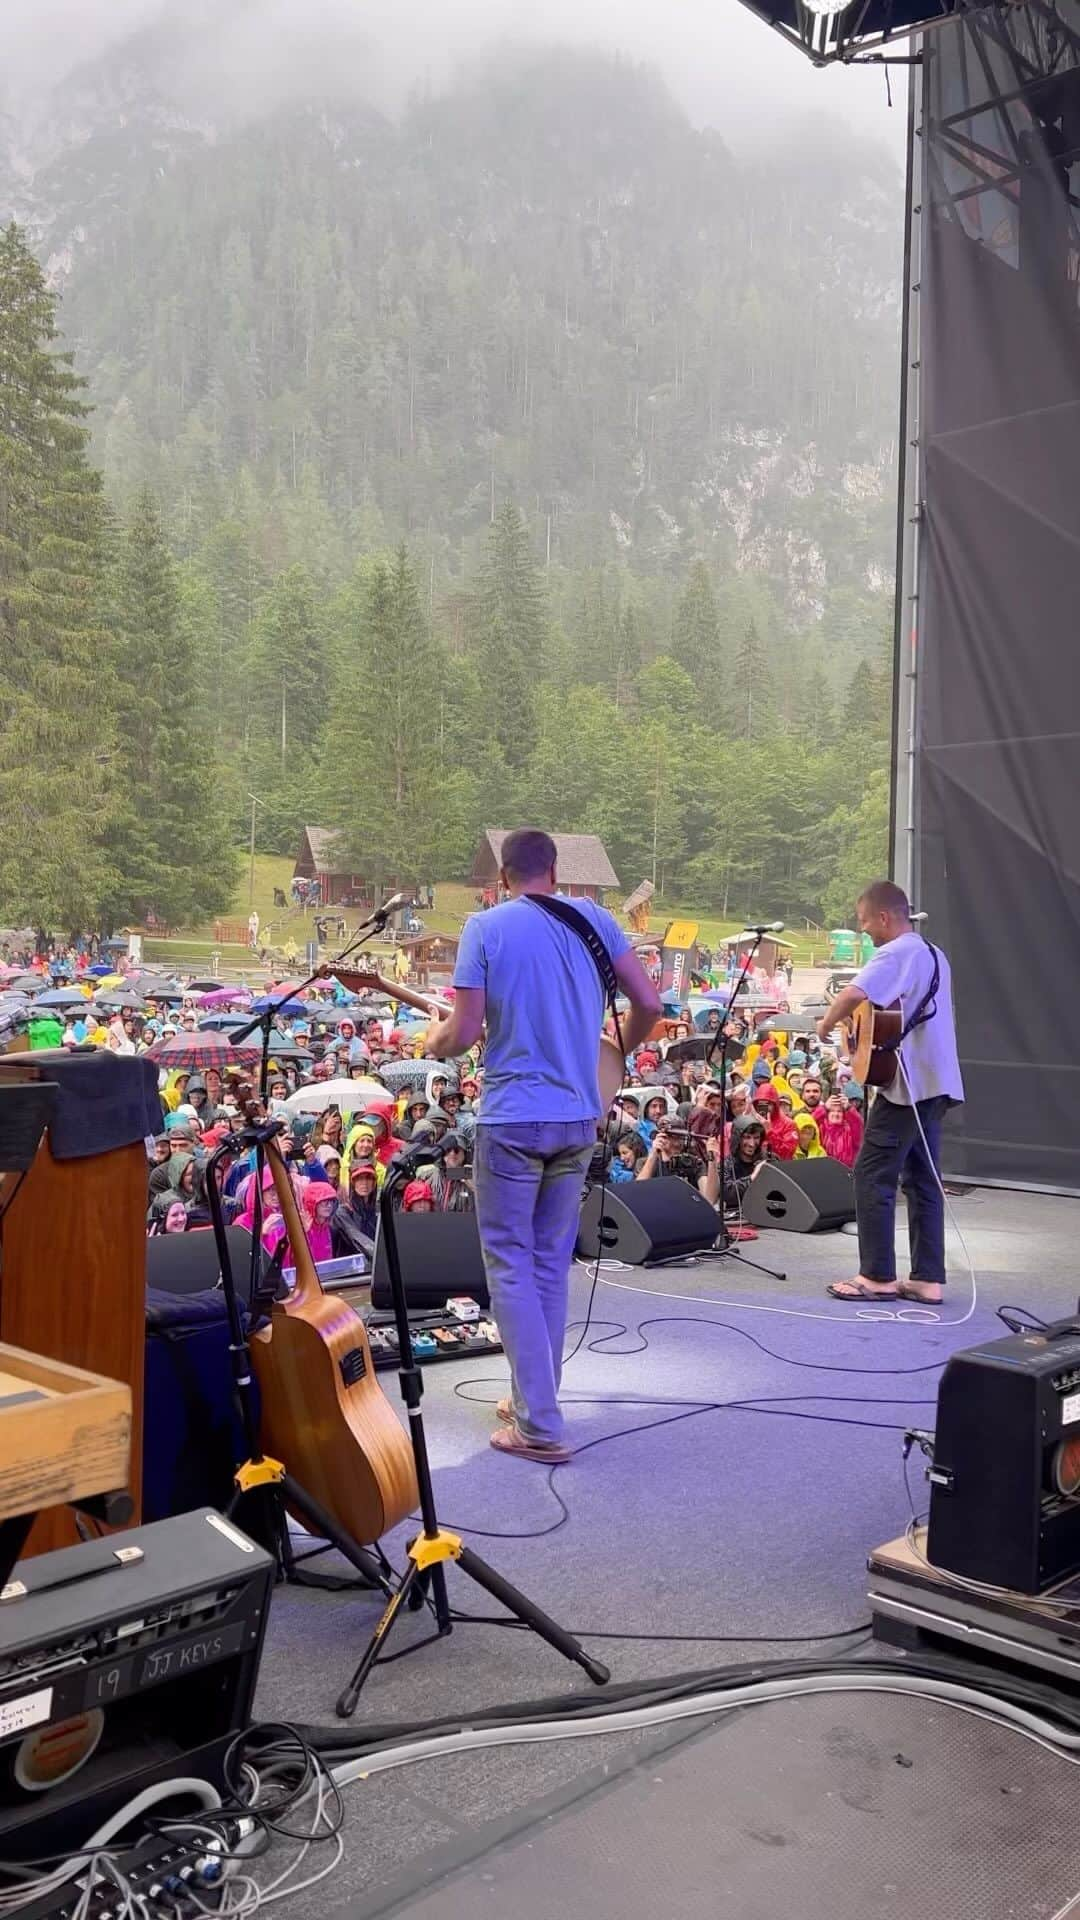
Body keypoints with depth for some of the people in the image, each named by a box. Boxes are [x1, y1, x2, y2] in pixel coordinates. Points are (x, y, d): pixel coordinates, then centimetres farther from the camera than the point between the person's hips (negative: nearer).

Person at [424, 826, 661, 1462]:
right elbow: (650, 1003, 3)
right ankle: (535, 1399, 27)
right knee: (551, 1264, 17)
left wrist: (432, 1039, 13)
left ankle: (540, 1426, 1)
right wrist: (621, 1049, 22)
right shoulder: (593, 917, 5)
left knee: (511, 1265, 3)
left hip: (512, 1118, -4)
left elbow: (464, 1035, -9)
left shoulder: (485, 927, -6)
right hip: (579, 1119, 5)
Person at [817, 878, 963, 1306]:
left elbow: (852, 995, -29)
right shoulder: (934, 954, 17)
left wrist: (827, 1023, -10)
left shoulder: (895, 953, -13)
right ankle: (927, 1280, 11)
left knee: (872, 1176, -3)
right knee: (923, 1179, 10)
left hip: (906, 1083, -10)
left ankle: (878, 1277, 1)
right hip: (935, 1082, 10)